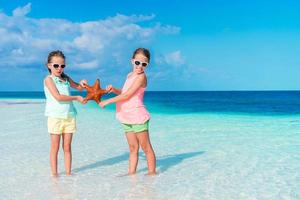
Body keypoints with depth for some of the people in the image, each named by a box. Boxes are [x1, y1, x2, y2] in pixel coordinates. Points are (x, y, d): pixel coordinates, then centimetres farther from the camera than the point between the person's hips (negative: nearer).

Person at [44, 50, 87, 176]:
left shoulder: (66, 78, 13)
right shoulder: (49, 79, -3)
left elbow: (78, 87, 26)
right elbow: (58, 97, -15)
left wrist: (82, 83, 2)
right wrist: (76, 98, -10)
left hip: (69, 116, 5)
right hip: (55, 117, -5)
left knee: (67, 147, 7)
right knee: (55, 148, 2)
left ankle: (68, 173, 13)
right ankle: (54, 174, 10)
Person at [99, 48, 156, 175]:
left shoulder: (141, 76, -11)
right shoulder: (130, 75, 15)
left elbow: (127, 95, -16)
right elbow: (124, 93, 25)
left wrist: (108, 101, -9)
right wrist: (114, 90, 4)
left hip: (138, 117, -8)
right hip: (127, 118, 8)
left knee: (146, 147, 1)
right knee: (133, 148, 12)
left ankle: (152, 172, 10)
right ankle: (131, 172, 17)